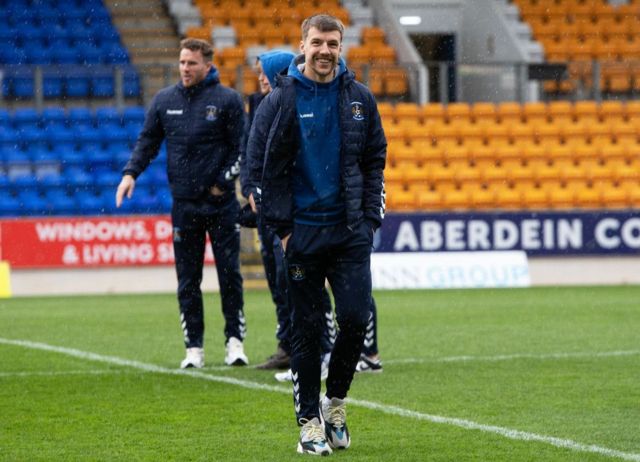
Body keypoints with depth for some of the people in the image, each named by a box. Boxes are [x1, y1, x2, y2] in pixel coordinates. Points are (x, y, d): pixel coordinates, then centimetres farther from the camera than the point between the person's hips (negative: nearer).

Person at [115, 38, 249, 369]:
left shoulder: (227, 100, -2)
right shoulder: (165, 100, 8)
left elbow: (241, 147, -1)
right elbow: (148, 141, 11)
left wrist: (223, 183, -9)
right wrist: (131, 173, -4)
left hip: (221, 203, -3)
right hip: (183, 203, 3)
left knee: (229, 274, -1)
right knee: (187, 280, 4)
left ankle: (234, 341, 8)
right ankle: (194, 348, 8)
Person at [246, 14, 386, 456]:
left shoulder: (360, 98, 6)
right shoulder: (281, 100, -3)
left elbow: (375, 161, 12)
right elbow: (260, 167, -1)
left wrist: (371, 217, 4)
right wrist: (281, 226, -5)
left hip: (351, 232, 2)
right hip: (303, 232, -2)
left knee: (356, 318, -7)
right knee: (307, 330, 1)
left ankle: (335, 402, 15)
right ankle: (310, 422, 10)